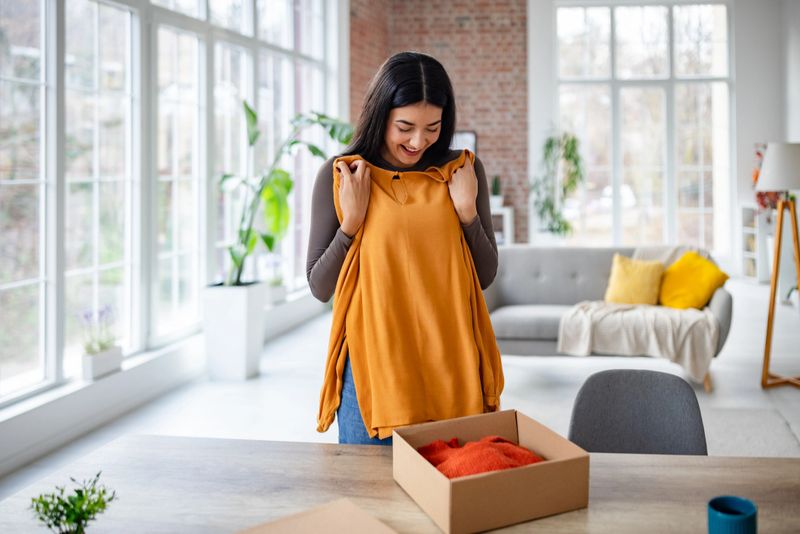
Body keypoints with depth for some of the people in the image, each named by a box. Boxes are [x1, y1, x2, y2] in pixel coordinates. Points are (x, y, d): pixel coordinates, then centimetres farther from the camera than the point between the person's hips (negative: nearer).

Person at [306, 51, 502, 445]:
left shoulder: (463, 171, 1)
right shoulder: (340, 176, -3)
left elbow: (484, 276, 5)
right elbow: (320, 288, 0)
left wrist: (467, 211, -9)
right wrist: (351, 221, -13)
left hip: (450, 365, 2)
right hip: (372, 364, -1)